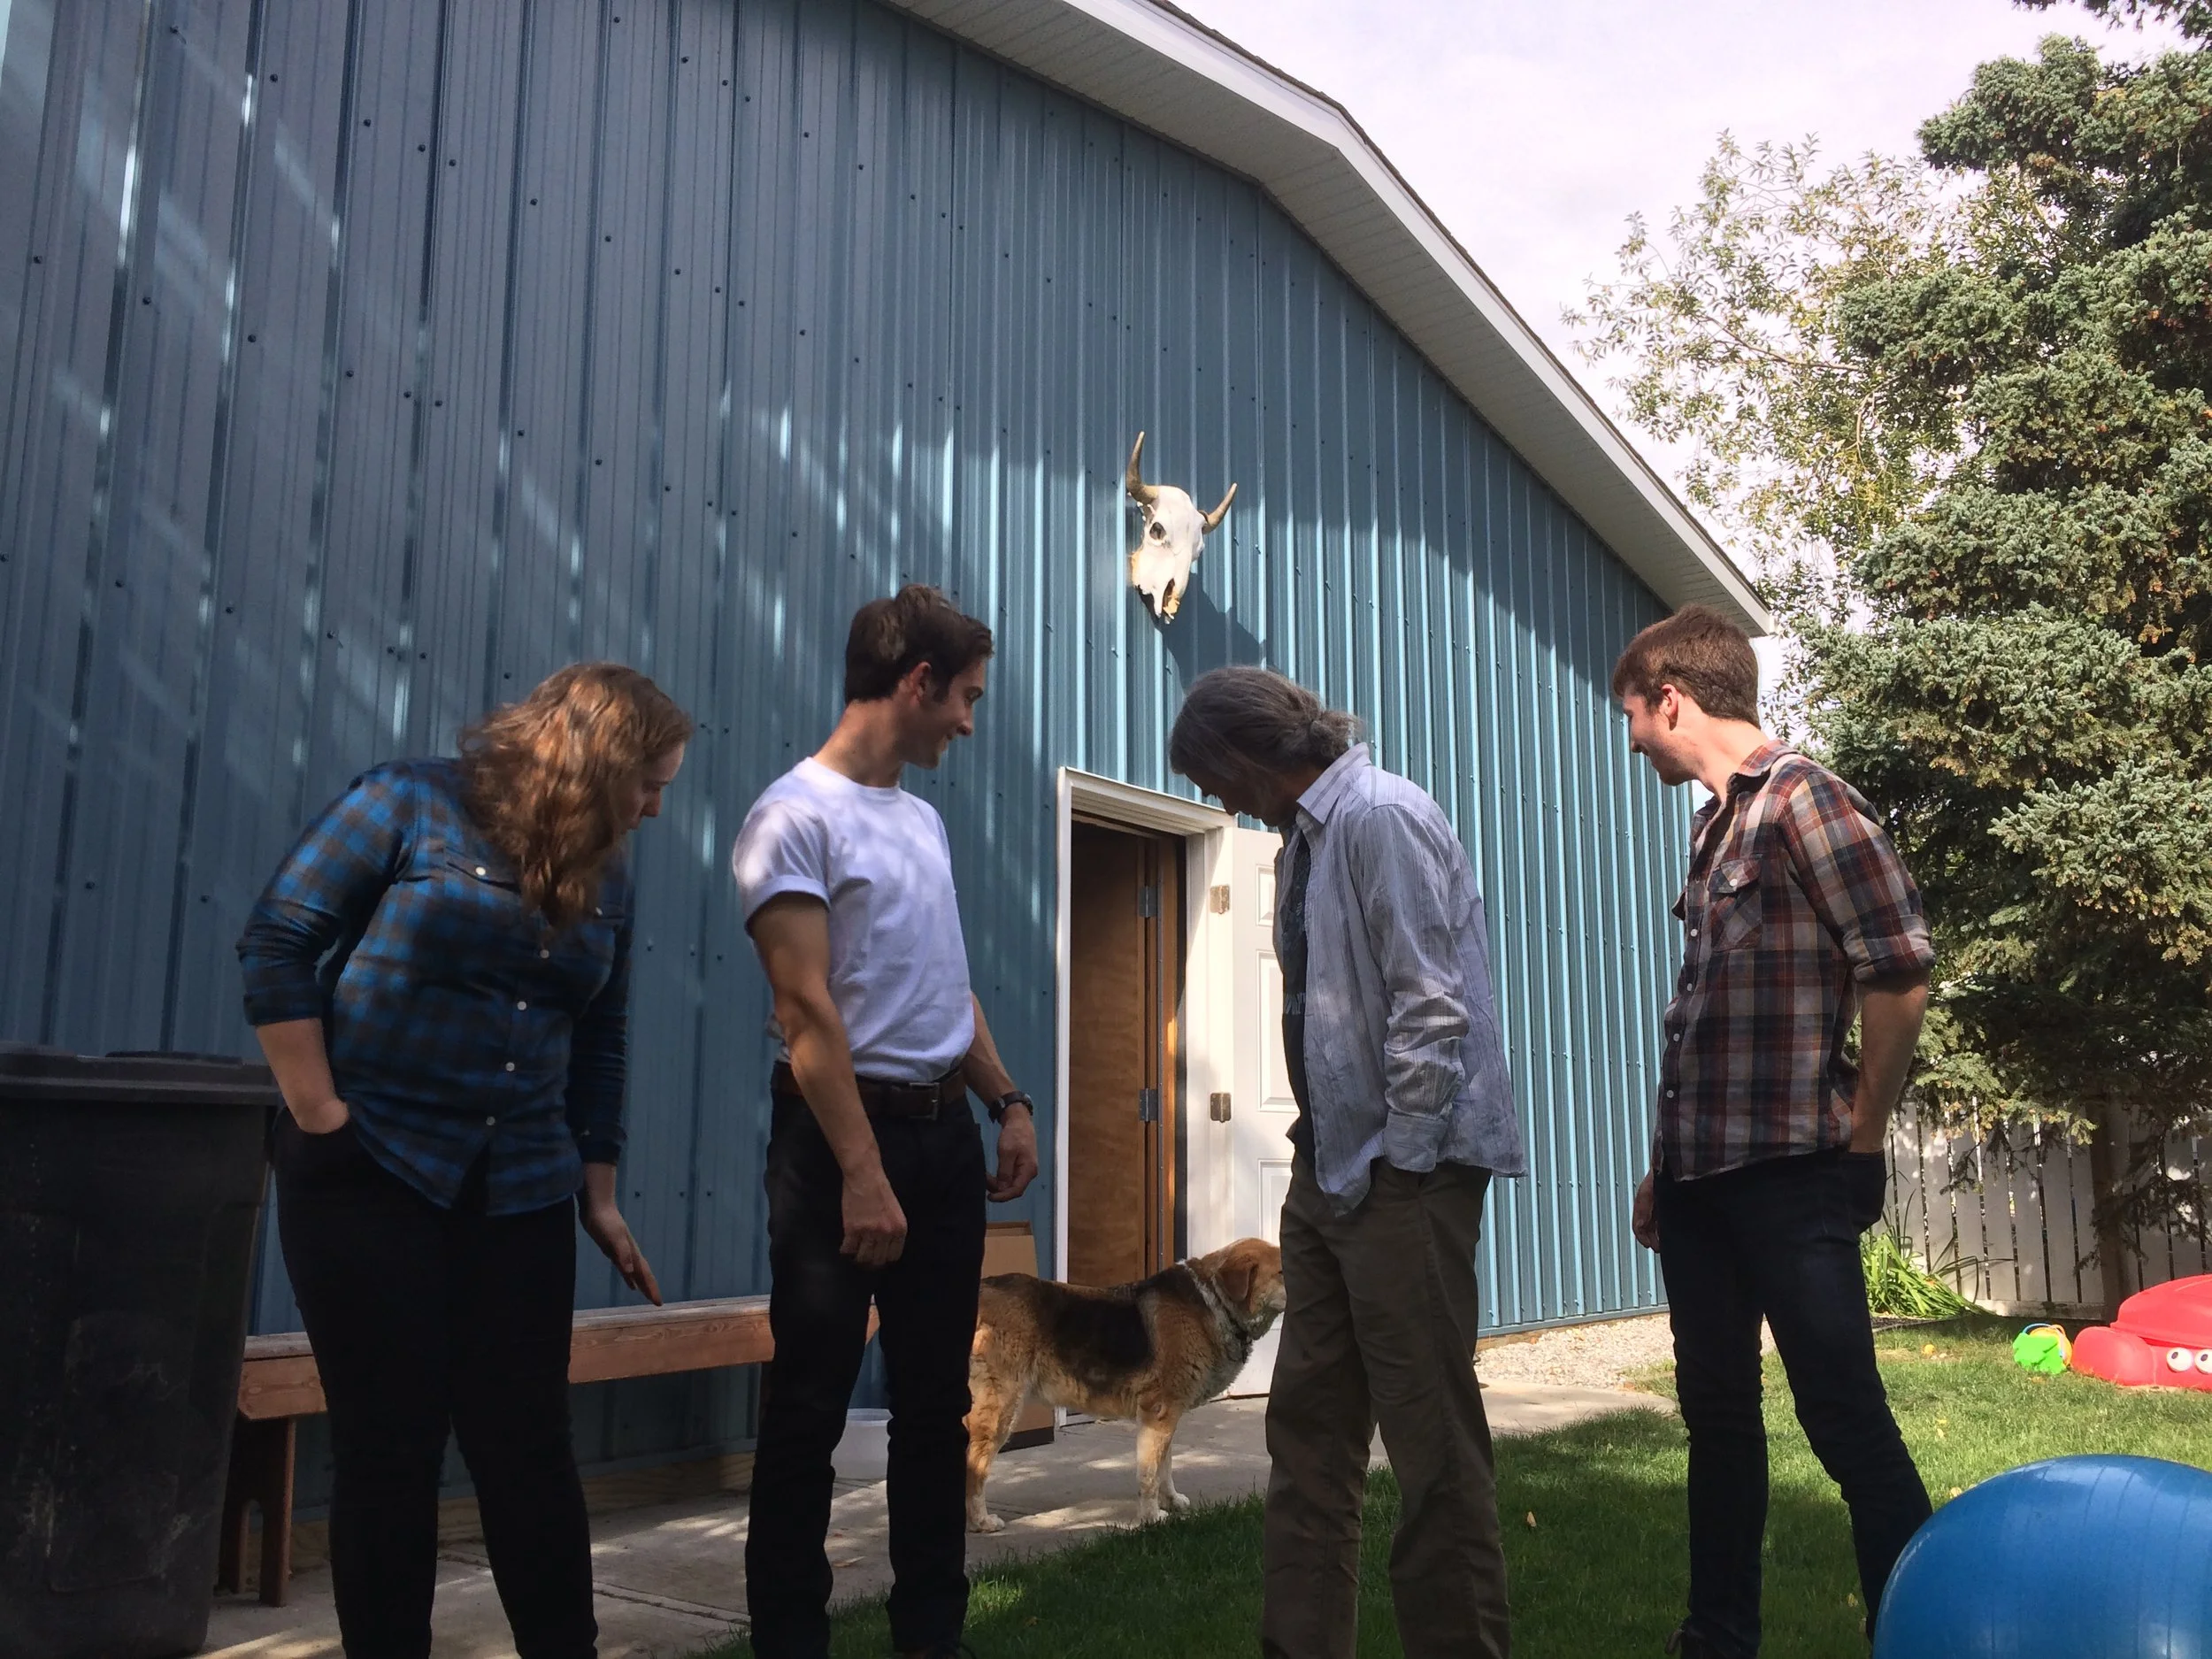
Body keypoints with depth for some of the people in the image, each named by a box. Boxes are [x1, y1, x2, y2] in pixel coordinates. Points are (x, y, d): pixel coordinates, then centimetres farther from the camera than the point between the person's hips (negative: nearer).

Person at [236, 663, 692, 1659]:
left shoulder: (606, 879, 9)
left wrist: (599, 1195, 12)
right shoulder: (411, 805, -7)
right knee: (389, 1443, 3)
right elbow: (276, 943, -8)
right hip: (371, 1171, -4)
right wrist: (317, 1114, -12)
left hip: (522, 1193, 4)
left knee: (527, 1442, 5)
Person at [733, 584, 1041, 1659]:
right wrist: (861, 1172, -21)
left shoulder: (923, 819, 14)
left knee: (936, 1401, 14)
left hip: (946, 1133, 8)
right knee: (809, 1408, 3)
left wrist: (1006, 1100, 14)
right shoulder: (798, 814, -11)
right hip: (843, 1134, -8)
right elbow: (807, 1009, -18)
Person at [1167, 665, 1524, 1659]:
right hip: (1330, 1169, 10)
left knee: (1432, 1437, 0)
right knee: (1307, 1427, 13)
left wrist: (1394, 1162, -16)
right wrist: (1323, 1152, 11)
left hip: (1405, 1171, -9)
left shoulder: (1382, 818, -13)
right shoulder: (1304, 838, 15)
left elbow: (1433, 1006, -19)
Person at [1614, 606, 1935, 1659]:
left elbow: (1902, 974, -15)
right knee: (1716, 1413, 15)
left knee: (1846, 1422, -2)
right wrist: (1666, 1167, 16)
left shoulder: (1802, 801, -10)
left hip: (1788, 1176, -8)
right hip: (1700, 1175, 8)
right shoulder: (1716, 823, 14)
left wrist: (1859, 1140, -9)